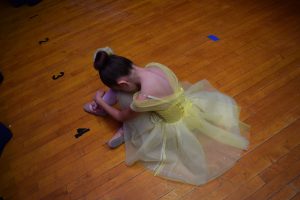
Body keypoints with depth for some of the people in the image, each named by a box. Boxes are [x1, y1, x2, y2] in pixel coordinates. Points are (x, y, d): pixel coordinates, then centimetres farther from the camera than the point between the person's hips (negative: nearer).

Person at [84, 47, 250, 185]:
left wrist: (100, 101, 5)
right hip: (188, 107, 7)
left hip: (176, 129, -7)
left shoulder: (144, 98, -35)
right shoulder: (154, 66, -16)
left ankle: (127, 130, 14)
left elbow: (121, 117, -11)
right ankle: (128, 125, 20)